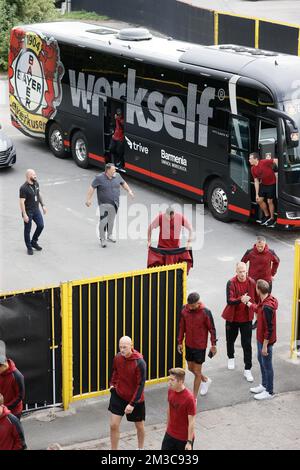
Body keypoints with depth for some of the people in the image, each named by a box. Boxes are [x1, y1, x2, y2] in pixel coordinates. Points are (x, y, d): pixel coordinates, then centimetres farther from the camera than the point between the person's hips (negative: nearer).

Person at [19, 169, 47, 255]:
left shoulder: (36, 184, 1)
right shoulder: (24, 188, -22)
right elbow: (22, 202, -20)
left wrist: (43, 205, 15)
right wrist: (24, 215, -22)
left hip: (36, 210, 7)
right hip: (28, 212, -7)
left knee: (41, 225, 6)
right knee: (27, 230, 5)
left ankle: (34, 242, 26)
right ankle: (29, 247, 19)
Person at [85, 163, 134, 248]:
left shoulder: (117, 176, 1)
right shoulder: (99, 178, -13)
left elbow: (123, 183, 18)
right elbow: (92, 188, -12)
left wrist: (129, 191, 12)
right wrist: (88, 199, -17)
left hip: (115, 204, 5)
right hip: (104, 204, -5)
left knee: (111, 221, 17)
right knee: (103, 221, -8)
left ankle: (109, 236, 36)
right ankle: (102, 239, 5)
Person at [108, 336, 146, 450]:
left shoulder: (139, 362, -25)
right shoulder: (117, 358, -10)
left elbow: (141, 385, -21)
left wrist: (132, 404, -22)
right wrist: (113, 384, 1)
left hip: (135, 399, -3)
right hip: (118, 396, 3)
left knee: (139, 426, 16)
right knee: (114, 425, -2)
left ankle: (141, 448, 41)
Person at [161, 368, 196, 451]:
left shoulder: (189, 398, -25)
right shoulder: (170, 391, -5)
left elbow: (191, 422, -20)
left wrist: (189, 442, -18)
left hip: (184, 438, -6)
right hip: (170, 434, 6)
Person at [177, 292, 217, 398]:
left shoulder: (205, 312, -19)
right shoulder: (184, 311, -8)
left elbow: (212, 329, -10)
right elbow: (182, 327, 4)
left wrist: (213, 345, -6)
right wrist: (180, 342, 7)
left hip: (200, 346, -5)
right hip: (189, 345, 5)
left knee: (197, 371, 3)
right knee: (191, 368, 18)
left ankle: (194, 397, 14)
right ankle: (205, 380, 46)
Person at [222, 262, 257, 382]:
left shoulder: (252, 283, -9)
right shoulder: (231, 283, -15)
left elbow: (256, 298, 7)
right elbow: (229, 300, -27)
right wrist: (240, 300, -42)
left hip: (246, 318, 0)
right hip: (232, 318, 0)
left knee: (247, 344, -2)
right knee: (230, 340, 20)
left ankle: (247, 370, 4)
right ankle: (231, 358, 48)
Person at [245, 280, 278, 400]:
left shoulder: (267, 307, -31)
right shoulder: (265, 301, -2)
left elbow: (269, 329, -27)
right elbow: (259, 309, 22)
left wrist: (265, 346, -22)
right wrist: (248, 303, 35)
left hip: (266, 341, -10)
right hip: (261, 338, 10)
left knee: (267, 365, 5)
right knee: (261, 360, 24)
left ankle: (269, 392, 19)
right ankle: (264, 385, 40)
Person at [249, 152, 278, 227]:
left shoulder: (264, 162, -25)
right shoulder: (253, 169, -5)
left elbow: (276, 160, -26)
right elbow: (256, 181, 0)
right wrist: (257, 194, -2)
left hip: (271, 184, -6)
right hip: (263, 184, 6)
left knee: (269, 201, -1)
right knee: (259, 200, 7)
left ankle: (272, 219, 17)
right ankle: (267, 216, 29)